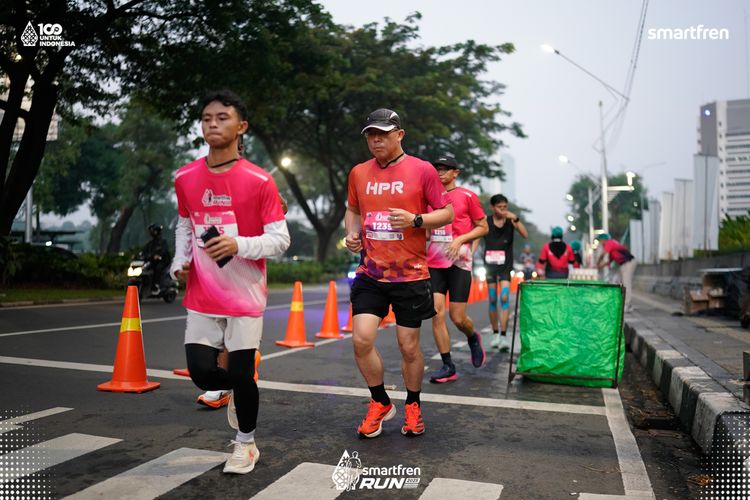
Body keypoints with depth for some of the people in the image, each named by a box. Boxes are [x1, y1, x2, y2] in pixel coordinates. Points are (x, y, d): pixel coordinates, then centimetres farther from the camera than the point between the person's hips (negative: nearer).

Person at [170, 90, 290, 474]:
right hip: (202, 295, 4)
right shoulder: (185, 178, 3)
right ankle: (237, 390, 34)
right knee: (201, 371, -2)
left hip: (245, 295, -3)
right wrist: (181, 261, 3)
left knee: (241, 374, 2)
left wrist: (239, 245, -26)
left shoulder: (259, 181, -11)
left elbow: (280, 239, -10)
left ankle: (246, 444, 27)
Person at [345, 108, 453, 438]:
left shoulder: (422, 170, -5)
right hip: (370, 274, 3)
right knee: (361, 339, -8)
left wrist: (415, 220, -19)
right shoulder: (358, 173, 8)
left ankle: (412, 407, 31)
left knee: (409, 346, 6)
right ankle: (380, 403, 17)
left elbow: (447, 213, -2)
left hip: (410, 275, -3)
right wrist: (352, 233, 2)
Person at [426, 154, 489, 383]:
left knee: (458, 318, -2)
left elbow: (483, 227, 2)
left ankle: (473, 338, 33)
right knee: (437, 314, -6)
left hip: (458, 261, -3)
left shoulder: (467, 196, 1)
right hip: (434, 262, 3)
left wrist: (460, 239, -12)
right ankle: (448, 366, 5)